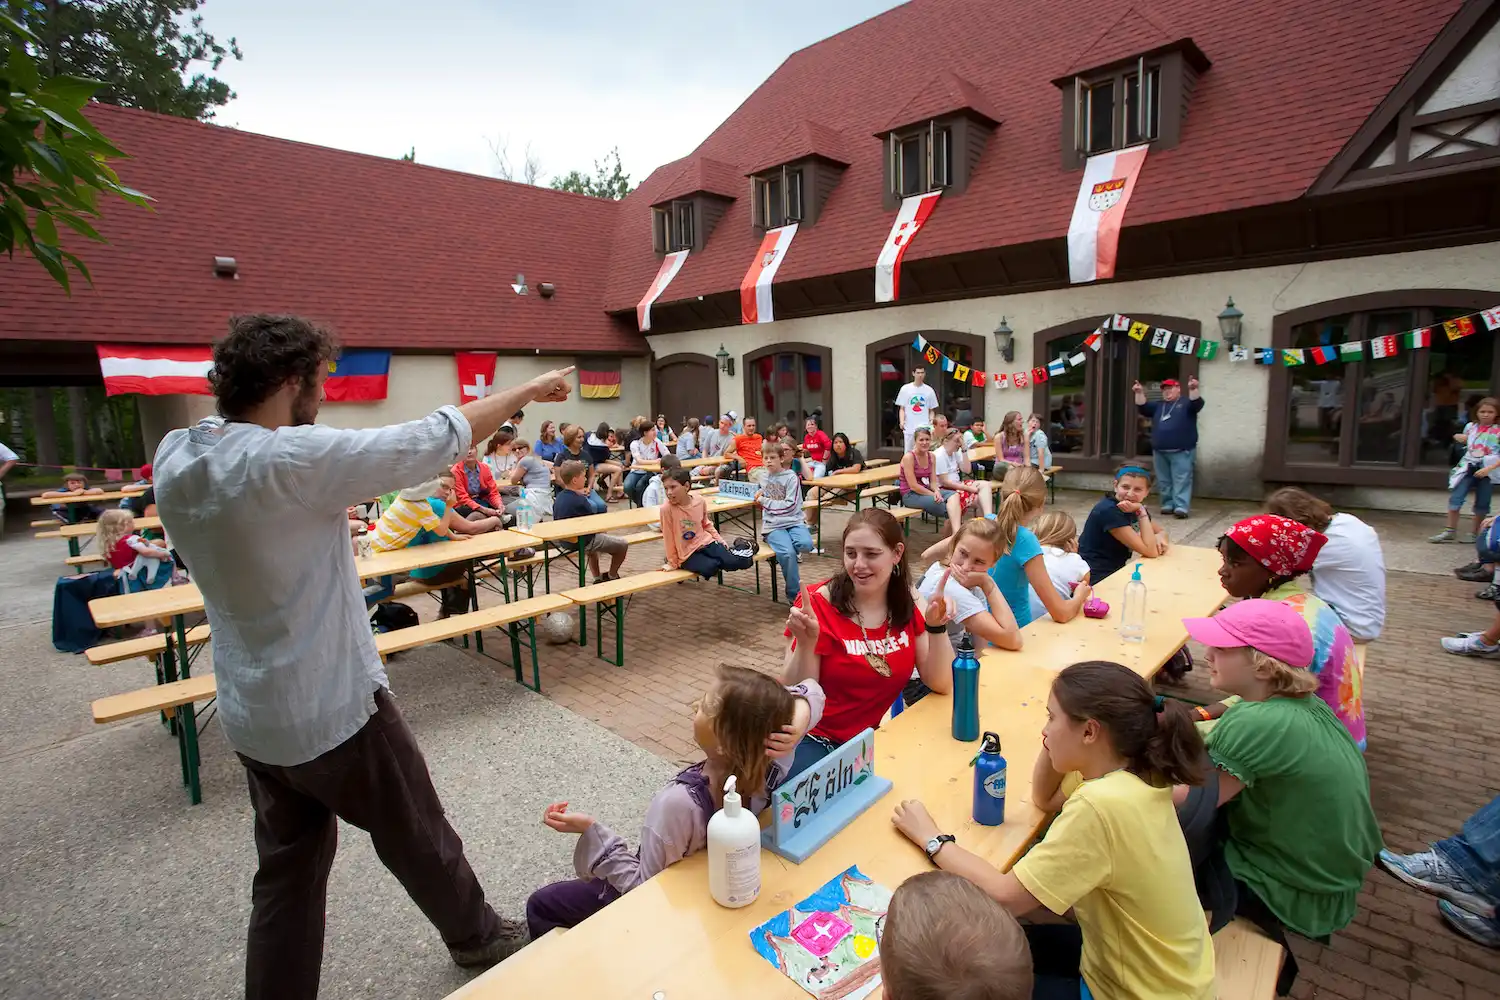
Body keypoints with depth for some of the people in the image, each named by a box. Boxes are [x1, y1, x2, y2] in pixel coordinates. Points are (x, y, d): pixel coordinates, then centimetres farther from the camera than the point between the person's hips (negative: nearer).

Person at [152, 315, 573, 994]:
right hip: (334, 711, -7)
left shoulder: (173, 457, -3)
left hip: (251, 715, 7)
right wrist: (528, 391, -11)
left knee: (288, 865, 23)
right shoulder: (292, 458, -27)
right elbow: (436, 438, -23)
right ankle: (477, 937, 40)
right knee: (421, 841, 17)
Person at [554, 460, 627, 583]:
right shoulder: (580, 501, -25)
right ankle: (612, 576, 26)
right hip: (581, 542, -9)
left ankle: (598, 578, 39)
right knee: (623, 544, 5)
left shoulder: (559, 497, -1)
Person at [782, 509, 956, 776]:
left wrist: (937, 627, -20)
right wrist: (806, 644, -31)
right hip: (818, 741, -4)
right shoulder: (819, 603, -15)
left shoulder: (909, 601, -2)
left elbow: (940, 684, -4)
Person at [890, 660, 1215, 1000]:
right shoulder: (1136, 778, -7)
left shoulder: (1100, 806, -35)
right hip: (1156, 969, 7)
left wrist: (930, 837, -19)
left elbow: (1003, 896, -32)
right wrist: (1054, 743, -7)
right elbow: (1043, 799, 10)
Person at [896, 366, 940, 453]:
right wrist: (901, 421, -11)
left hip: (925, 428, 1)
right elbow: (902, 408, 6)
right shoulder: (905, 389, 5)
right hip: (909, 428, 0)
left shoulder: (929, 390, 8)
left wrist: (931, 421, -5)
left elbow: (931, 410, 12)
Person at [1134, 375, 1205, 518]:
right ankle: (1168, 504, 16)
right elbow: (1143, 408, 8)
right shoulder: (1158, 405, 19)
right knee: (1164, 481, 9)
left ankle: (1181, 507, -13)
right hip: (1159, 452, 5)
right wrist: (1139, 393, -7)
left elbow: (1197, 404, -13)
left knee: (1181, 480, -9)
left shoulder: (1185, 404, 6)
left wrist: (1193, 389, -30)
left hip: (1181, 451, -5)